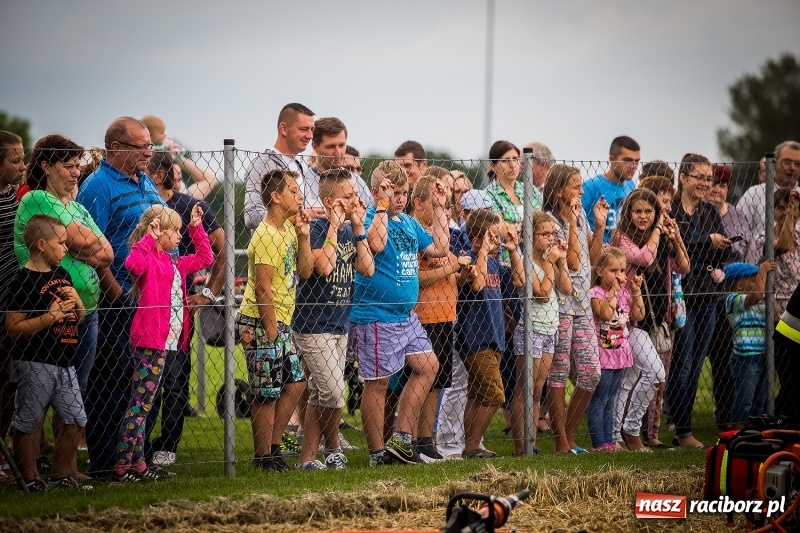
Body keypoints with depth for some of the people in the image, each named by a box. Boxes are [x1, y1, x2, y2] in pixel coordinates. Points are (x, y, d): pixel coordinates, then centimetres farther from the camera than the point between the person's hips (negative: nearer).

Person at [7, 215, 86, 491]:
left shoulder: (61, 275, 12)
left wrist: (76, 302, -1)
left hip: (64, 363, 8)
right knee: (29, 422, 1)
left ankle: (61, 475, 20)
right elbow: (13, 327, -17)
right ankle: (30, 478, 10)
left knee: (75, 418, 9)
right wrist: (49, 317, -22)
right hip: (35, 363, -8)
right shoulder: (25, 280, -13)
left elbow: (78, 319, 20)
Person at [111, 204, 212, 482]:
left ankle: (137, 463, 13)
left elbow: (205, 258, 31)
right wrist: (149, 238, -24)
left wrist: (196, 227, 22)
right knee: (140, 403, -9)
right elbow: (132, 263, -33)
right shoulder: (148, 258, -9)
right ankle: (121, 466, -9)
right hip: (150, 341, -9)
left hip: (165, 341, 9)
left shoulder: (174, 263, 18)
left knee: (143, 404, 11)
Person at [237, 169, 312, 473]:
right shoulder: (266, 236, -18)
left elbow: (305, 272, 11)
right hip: (261, 324, -10)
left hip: (280, 323, 10)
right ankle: (264, 457, 5)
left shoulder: (289, 229, 10)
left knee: (295, 382, 14)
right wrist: (270, 331, -19)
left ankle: (273, 445, 22)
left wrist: (304, 237, 0)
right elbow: (263, 288, -21)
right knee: (267, 393, -3)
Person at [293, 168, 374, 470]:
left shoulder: (349, 230, 10)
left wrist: (358, 227, -3)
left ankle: (307, 457, 17)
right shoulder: (317, 228, -13)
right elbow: (324, 266, -27)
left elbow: (367, 269, 1)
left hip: (339, 324, 8)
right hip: (314, 326, -8)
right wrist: (334, 226, -21)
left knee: (320, 395, 12)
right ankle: (333, 447, 5)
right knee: (333, 394, -11)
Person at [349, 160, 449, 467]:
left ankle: (401, 438, 14)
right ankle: (378, 452, 4)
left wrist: (440, 209, 15)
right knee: (377, 382, -2)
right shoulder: (371, 218, -13)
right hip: (376, 317, -9)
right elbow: (376, 244, -34)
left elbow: (439, 248, 19)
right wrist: (383, 207, -27)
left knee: (427, 366, 10)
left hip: (406, 315, 9)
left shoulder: (409, 223, 14)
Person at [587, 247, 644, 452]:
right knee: (599, 401, -4)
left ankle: (608, 441, 16)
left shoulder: (624, 292, 10)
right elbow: (606, 314, -27)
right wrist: (614, 291, -20)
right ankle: (599, 443, -3)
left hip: (620, 354, 7)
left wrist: (636, 292, -1)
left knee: (610, 402, 13)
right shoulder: (595, 293, -11)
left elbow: (638, 316, 7)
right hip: (603, 353, -7)